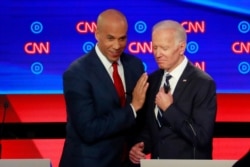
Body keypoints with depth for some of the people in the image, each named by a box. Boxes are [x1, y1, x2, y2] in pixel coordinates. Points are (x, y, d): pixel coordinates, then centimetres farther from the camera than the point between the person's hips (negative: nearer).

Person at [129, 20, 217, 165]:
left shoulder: (203, 83, -16)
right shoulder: (153, 79, 3)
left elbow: (202, 137, -21)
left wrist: (169, 108, -21)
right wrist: (141, 145, -7)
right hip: (157, 162, 6)